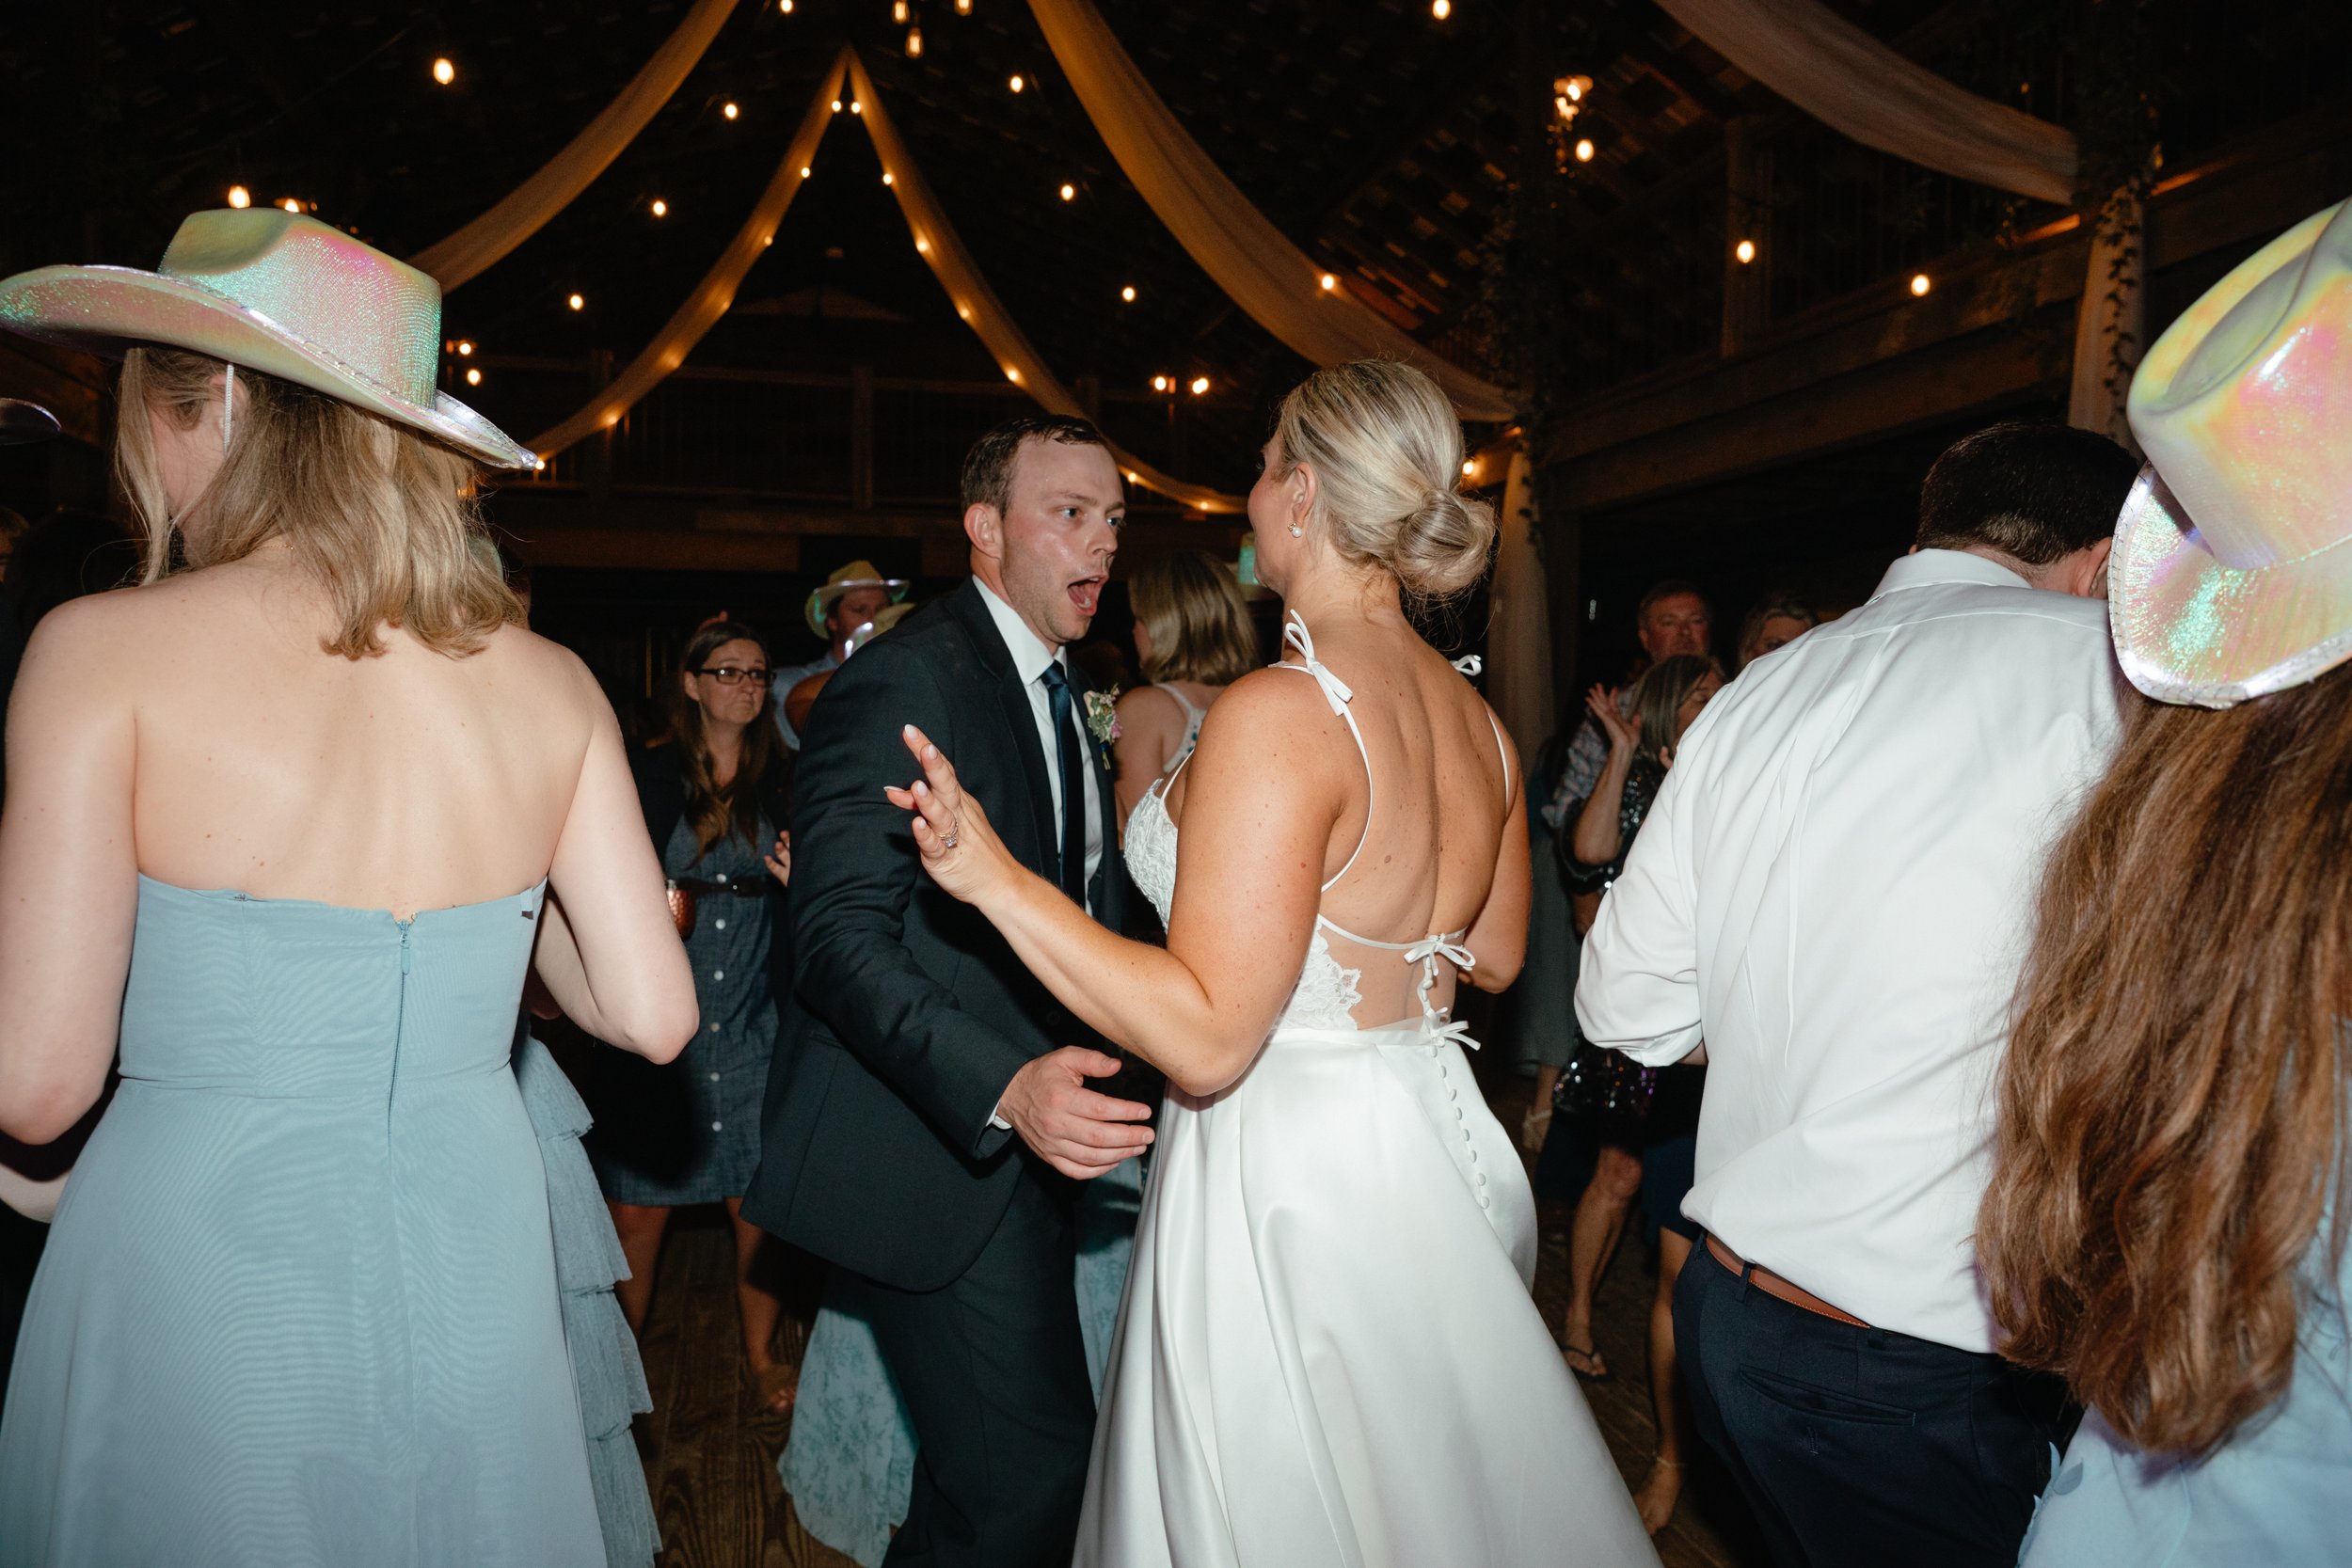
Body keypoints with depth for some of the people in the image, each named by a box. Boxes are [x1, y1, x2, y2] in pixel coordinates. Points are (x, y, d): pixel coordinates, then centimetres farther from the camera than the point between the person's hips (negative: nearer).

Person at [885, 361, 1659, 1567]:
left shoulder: (1278, 713, -24)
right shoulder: (1472, 716, 1)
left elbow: (1205, 1038, -25)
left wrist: (994, 876, -22)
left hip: (1287, 1188, -8)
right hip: (1420, 1153, 8)